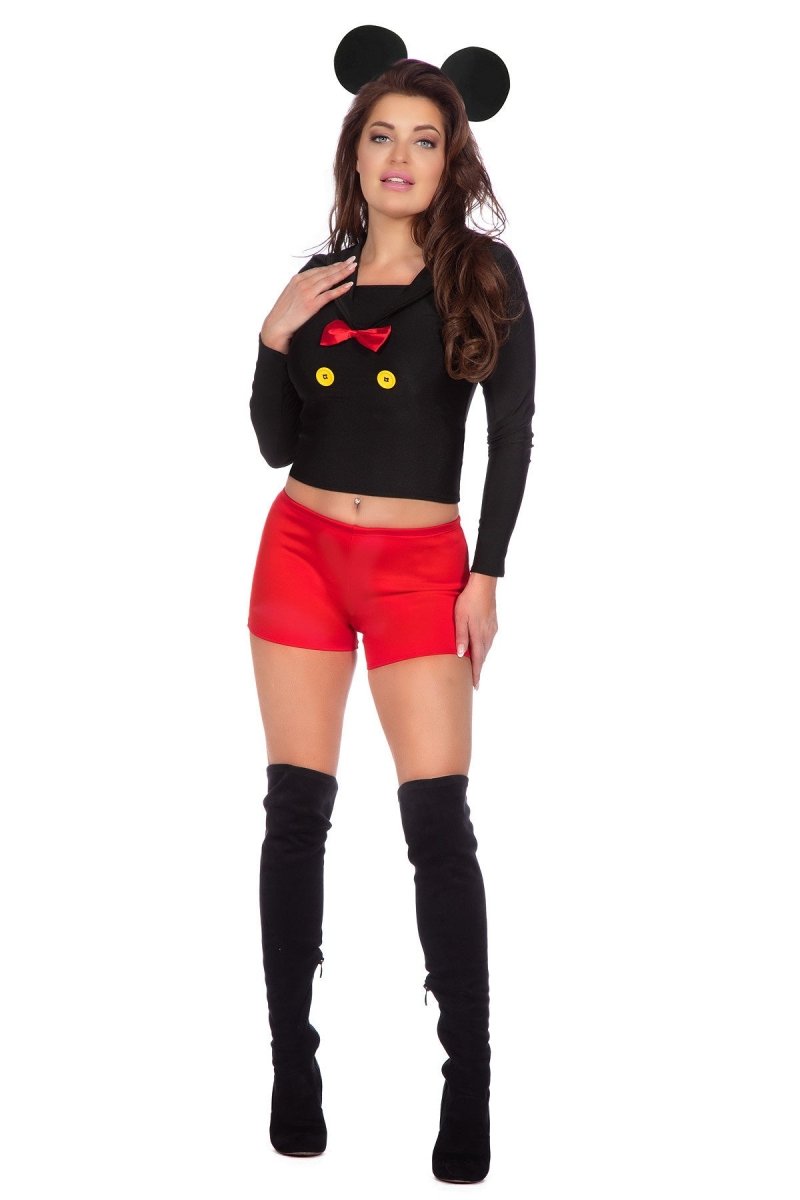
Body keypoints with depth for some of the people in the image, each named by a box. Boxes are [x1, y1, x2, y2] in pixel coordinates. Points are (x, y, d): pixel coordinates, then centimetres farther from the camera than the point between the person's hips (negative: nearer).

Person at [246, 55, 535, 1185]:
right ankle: (292, 1066, 12)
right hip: (302, 549, 3)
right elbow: (278, 446, 8)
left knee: (440, 822, -8)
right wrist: (274, 340, -7)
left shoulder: (483, 270, 0)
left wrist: (487, 575, -5)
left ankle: (469, 1088, 1)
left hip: (420, 563, -3)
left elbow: (512, 430, -1)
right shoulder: (317, 278, 8)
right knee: (297, 809, 3)